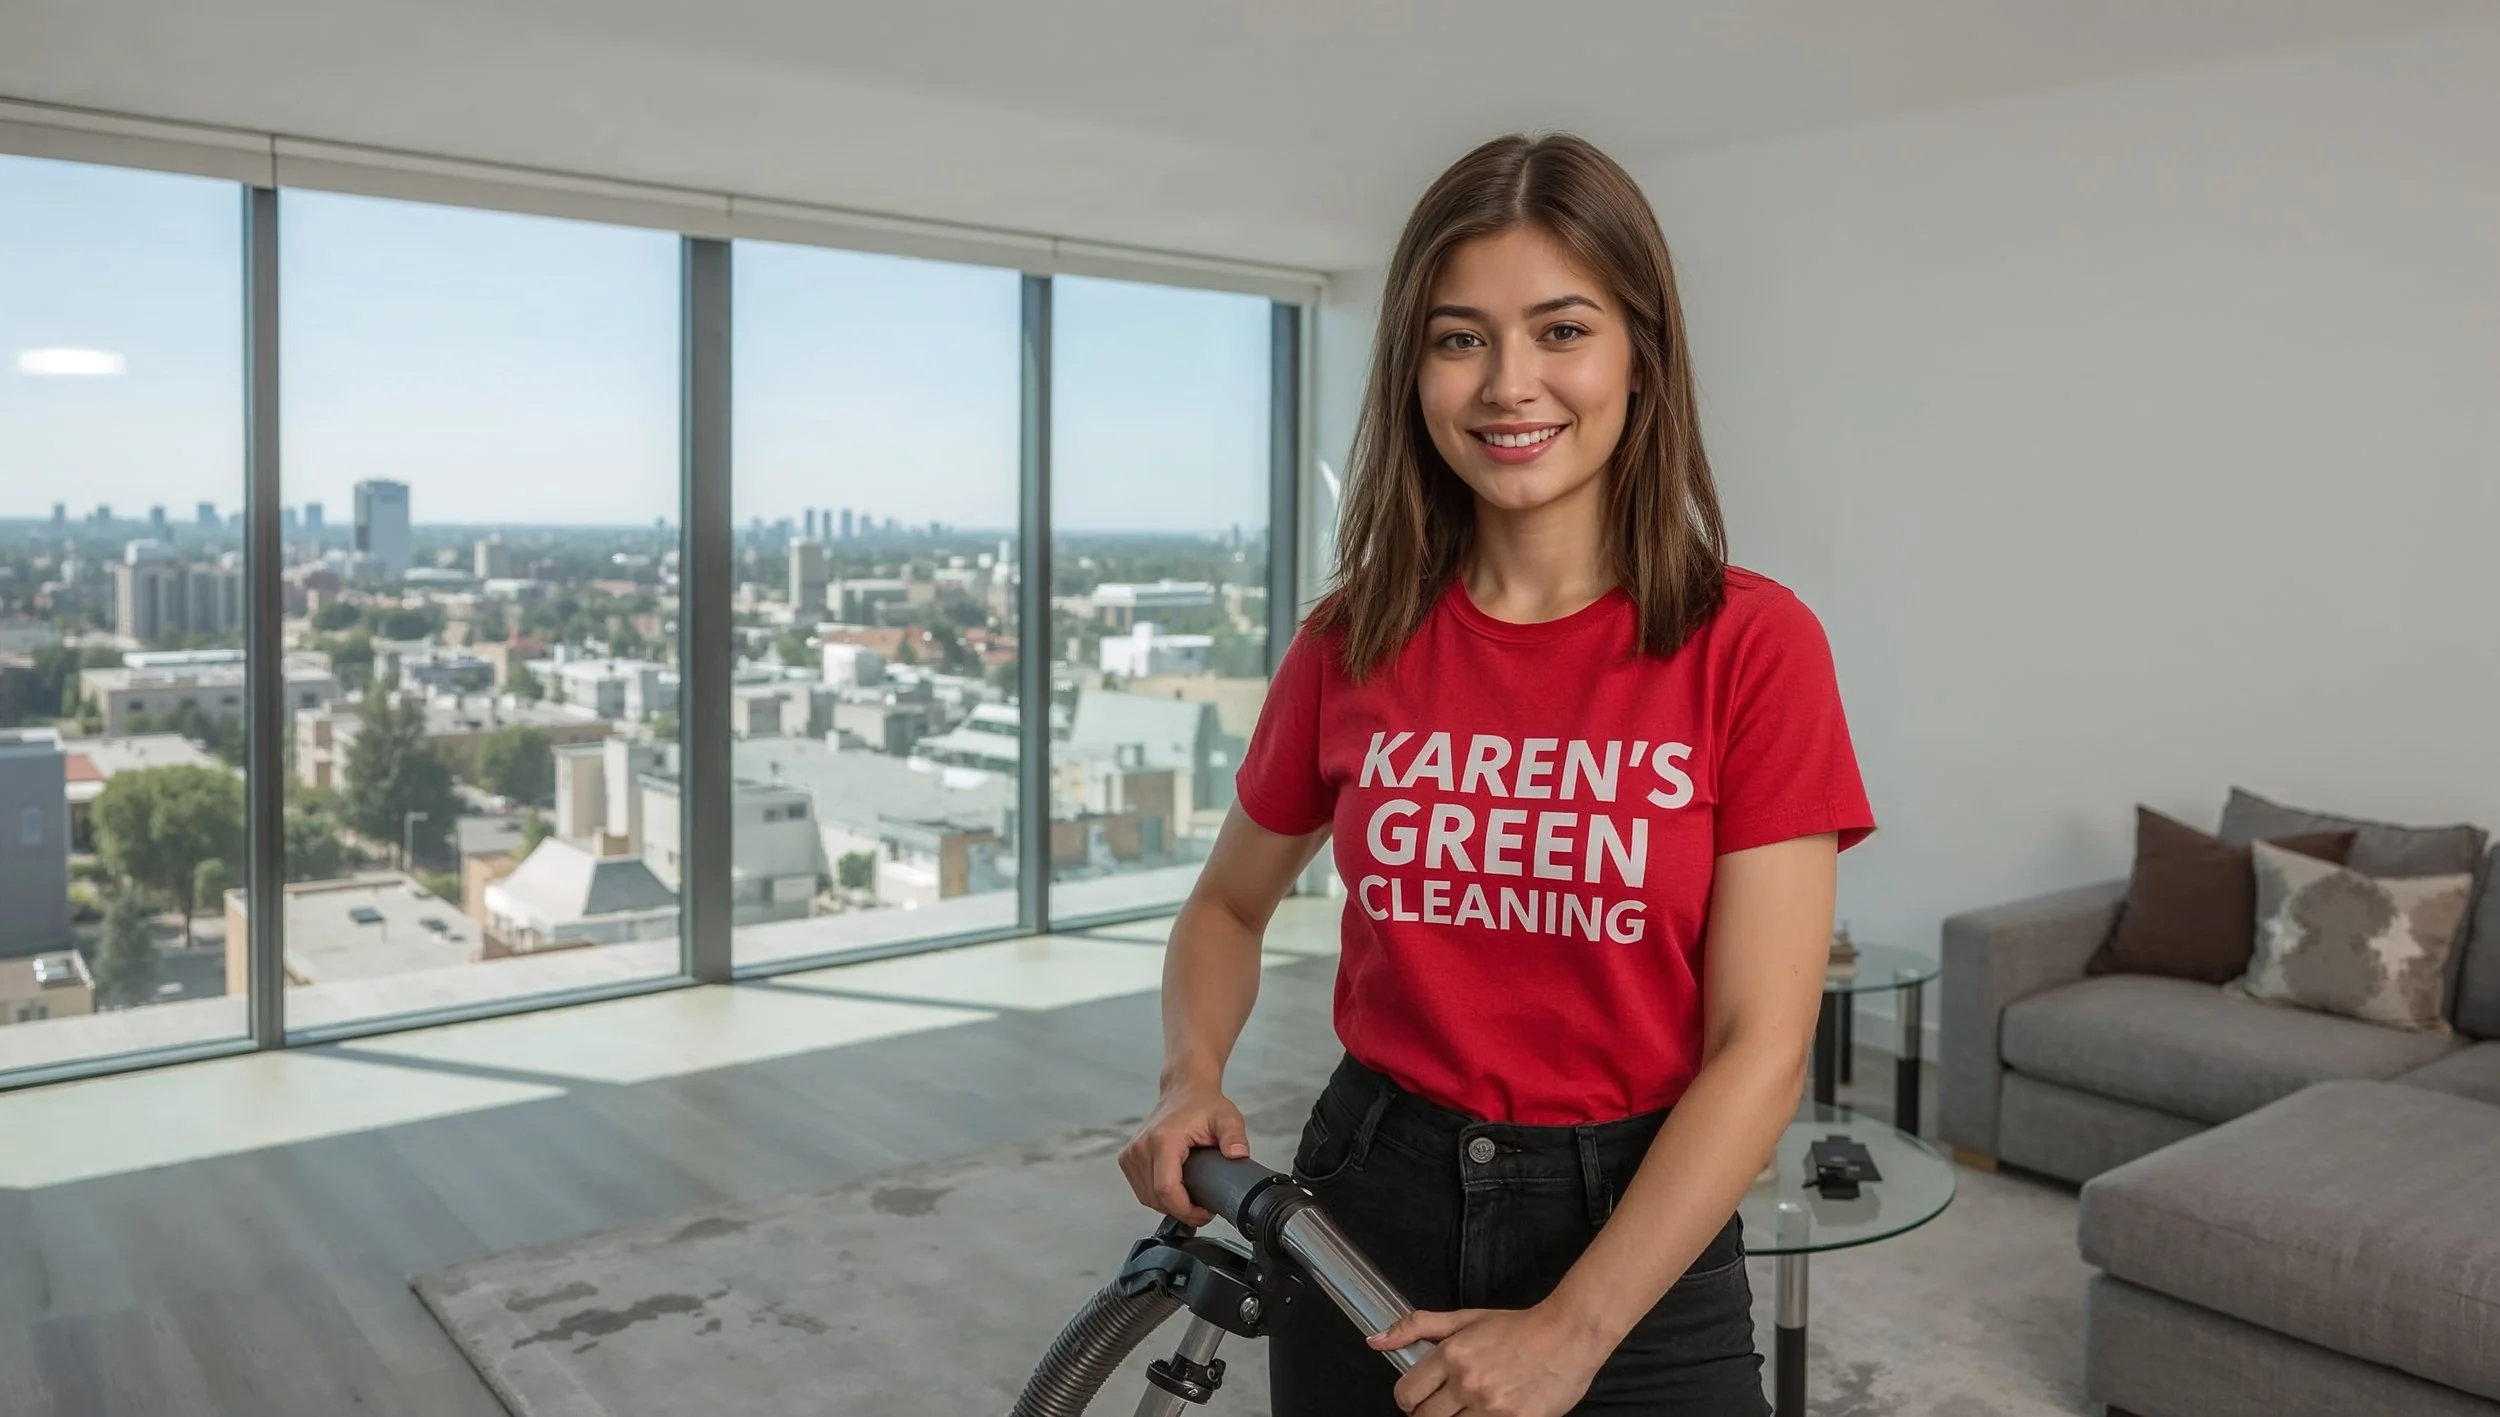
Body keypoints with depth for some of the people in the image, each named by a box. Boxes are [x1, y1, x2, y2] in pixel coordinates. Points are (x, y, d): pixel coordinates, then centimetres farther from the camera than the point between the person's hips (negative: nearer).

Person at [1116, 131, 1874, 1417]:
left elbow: (1761, 1047, -14)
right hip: (1365, 1211, 2)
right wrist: (1192, 1082, -8)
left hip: (1637, 1244, -2)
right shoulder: (1353, 642, -5)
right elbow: (1230, 904, 10)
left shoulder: (1751, 646, -12)